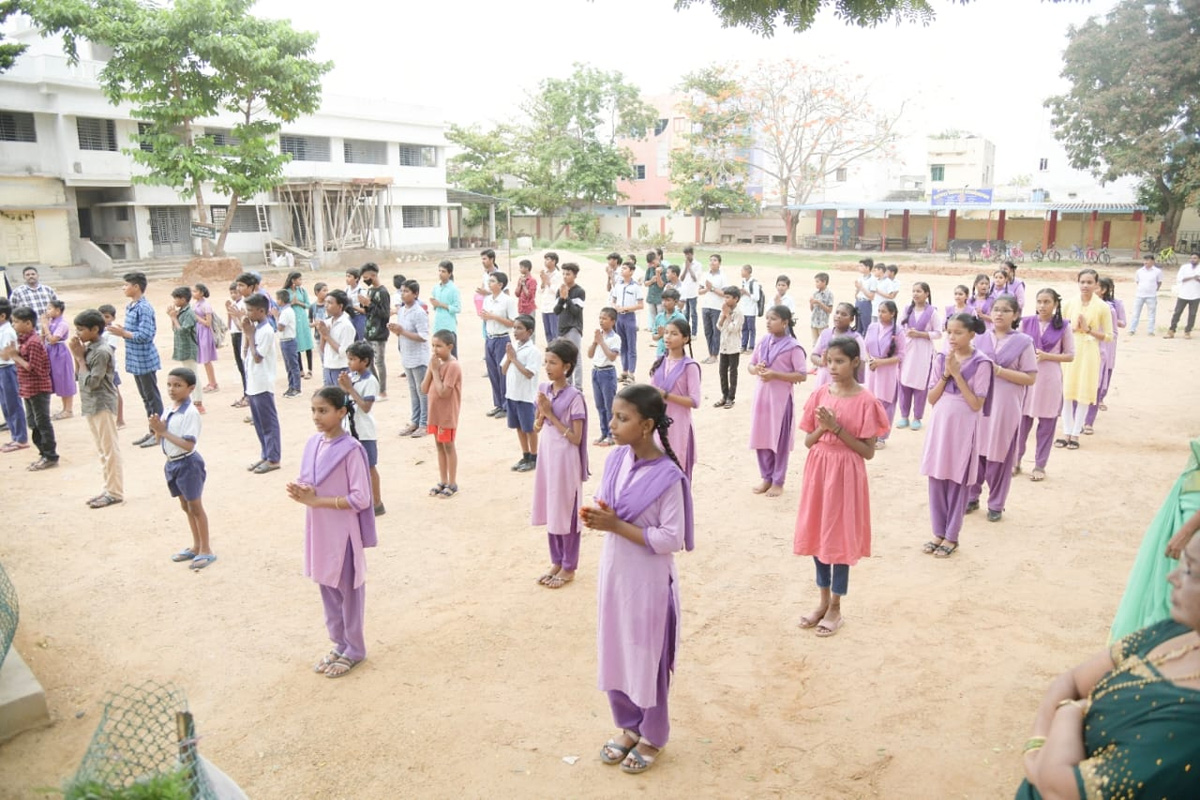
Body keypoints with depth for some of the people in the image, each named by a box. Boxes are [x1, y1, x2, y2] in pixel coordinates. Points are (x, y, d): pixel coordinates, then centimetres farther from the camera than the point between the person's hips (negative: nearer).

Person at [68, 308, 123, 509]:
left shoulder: (101, 352, -18)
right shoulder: (88, 348, 9)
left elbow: (90, 382, -19)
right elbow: (78, 375, 12)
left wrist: (80, 357, -13)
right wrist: (77, 354, 0)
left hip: (102, 406, -9)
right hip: (91, 406, 9)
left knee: (110, 450, -2)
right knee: (102, 450, 14)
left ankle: (115, 493, 5)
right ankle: (109, 489, 22)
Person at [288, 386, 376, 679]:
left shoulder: (350, 450, -20)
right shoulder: (313, 443, 1)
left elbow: (360, 499, -20)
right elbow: (306, 481, 12)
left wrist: (316, 500, -21)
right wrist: (301, 491, -12)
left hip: (343, 532, -7)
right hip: (319, 530, 7)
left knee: (348, 590, 8)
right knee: (328, 588, 18)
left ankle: (355, 650, 25)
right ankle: (339, 644, 35)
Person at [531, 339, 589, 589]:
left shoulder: (574, 397, -17)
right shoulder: (543, 389, 3)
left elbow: (576, 438, -16)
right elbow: (536, 428, 9)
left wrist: (551, 414, -18)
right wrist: (541, 412, -12)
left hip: (565, 460, -7)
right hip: (546, 456, 7)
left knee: (566, 512, 5)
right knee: (551, 510, 15)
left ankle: (568, 568, 19)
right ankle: (556, 562, 30)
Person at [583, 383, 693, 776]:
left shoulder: (667, 476, -23)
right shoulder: (615, 459, -3)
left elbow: (671, 539, -22)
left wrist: (616, 525, -24)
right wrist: (595, 516, -13)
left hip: (648, 580, -6)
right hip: (613, 572, 7)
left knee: (646, 658, 11)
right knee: (613, 652, 18)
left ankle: (653, 736, 33)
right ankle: (628, 725, 40)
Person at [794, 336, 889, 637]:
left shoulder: (865, 401, -11)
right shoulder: (820, 394, 2)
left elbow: (868, 451, -11)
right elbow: (808, 441, 4)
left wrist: (838, 428, -19)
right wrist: (822, 428, -16)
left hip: (846, 474, -5)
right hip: (818, 470, 5)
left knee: (839, 537, 4)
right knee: (817, 534, 12)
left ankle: (835, 609, 21)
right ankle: (823, 601, 29)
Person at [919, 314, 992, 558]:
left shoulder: (981, 363, -9)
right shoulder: (941, 359, 3)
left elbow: (976, 404, -14)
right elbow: (931, 399, 3)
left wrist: (957, 374, -16)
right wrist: (945, 374, -10)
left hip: (963, 427, -4)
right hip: (939, 424, 4)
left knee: (957, 482, 4)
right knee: (936, 479, 8)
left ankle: (951, 537, 17)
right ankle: (939, 533, 22)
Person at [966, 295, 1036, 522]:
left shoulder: (1023, 342, -3)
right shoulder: (980, 339, 6)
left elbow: (1030, 378, -6)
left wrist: (999, 371, -16)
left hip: (1005, 406, -3)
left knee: (1000, 455, 5)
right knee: (974, 451, 7)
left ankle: (996, 504, 18)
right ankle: (971, 497, 22)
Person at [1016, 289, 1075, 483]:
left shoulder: (1063, 327, -2)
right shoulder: (1026, 323, 2)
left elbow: (1070, 355, 0)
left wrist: (1047, 356, -14)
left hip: (1050, 380, -1)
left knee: (1046, 424, 5)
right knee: (1021, 421, 4)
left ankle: (1040, 465, 16)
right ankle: (1015, 461, 17)